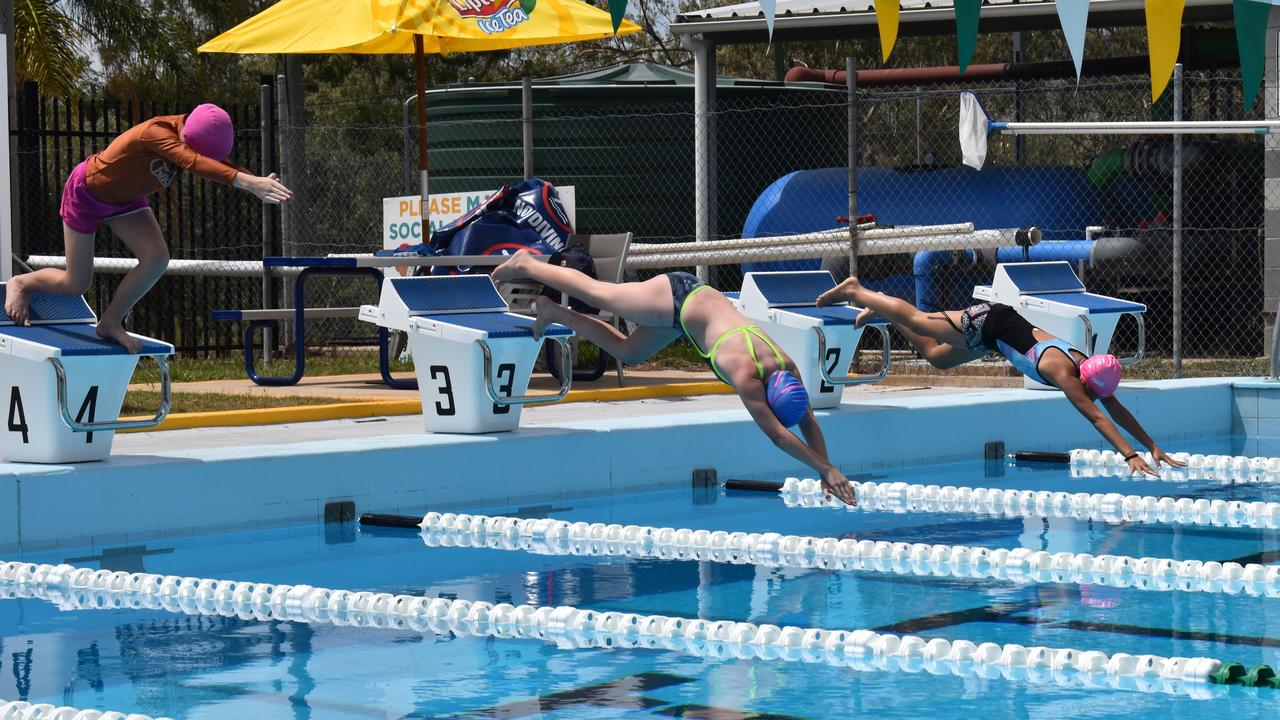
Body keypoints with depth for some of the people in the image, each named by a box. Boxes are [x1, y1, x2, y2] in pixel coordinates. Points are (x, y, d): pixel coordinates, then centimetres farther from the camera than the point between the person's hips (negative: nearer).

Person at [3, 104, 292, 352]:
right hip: (87, 193, -7)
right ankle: (20, 283, 31)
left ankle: (110, 322, 4)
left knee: (157, 259, -15)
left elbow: (220, 165, -31)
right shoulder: (156, 132, -41)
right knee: (75, 285, 1)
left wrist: (259, 184, -51)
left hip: (125, 196, 7)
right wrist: (246, 181, -68)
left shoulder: (200, 136, -19)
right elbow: (194, 163, -56)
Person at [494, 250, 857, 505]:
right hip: (677, 298, -6)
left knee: (627, 352, 20)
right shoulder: (746, 375, -35)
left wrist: (826, 469, -11)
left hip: (698, 295, 6)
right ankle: (526, 265, 28)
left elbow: (809, 424, -5)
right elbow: (777, 435, -37)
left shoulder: (788, 368, -17)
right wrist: (827, 469, -38)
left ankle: (553, 312, 34)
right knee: (594, 293, 10)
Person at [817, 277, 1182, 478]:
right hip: (985, 324, -7)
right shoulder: (1063, 372, -34)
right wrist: (1129, 455, -45)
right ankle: (854, 291, 26)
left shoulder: (1088, 368, -13)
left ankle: (880, 306, 38)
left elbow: (1117, 409, -6)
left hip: (1003, 326, 7)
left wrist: (1153, 447, -10)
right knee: (917, 322, 9)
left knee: (936, 355, 23)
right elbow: (1097, 418, -40)